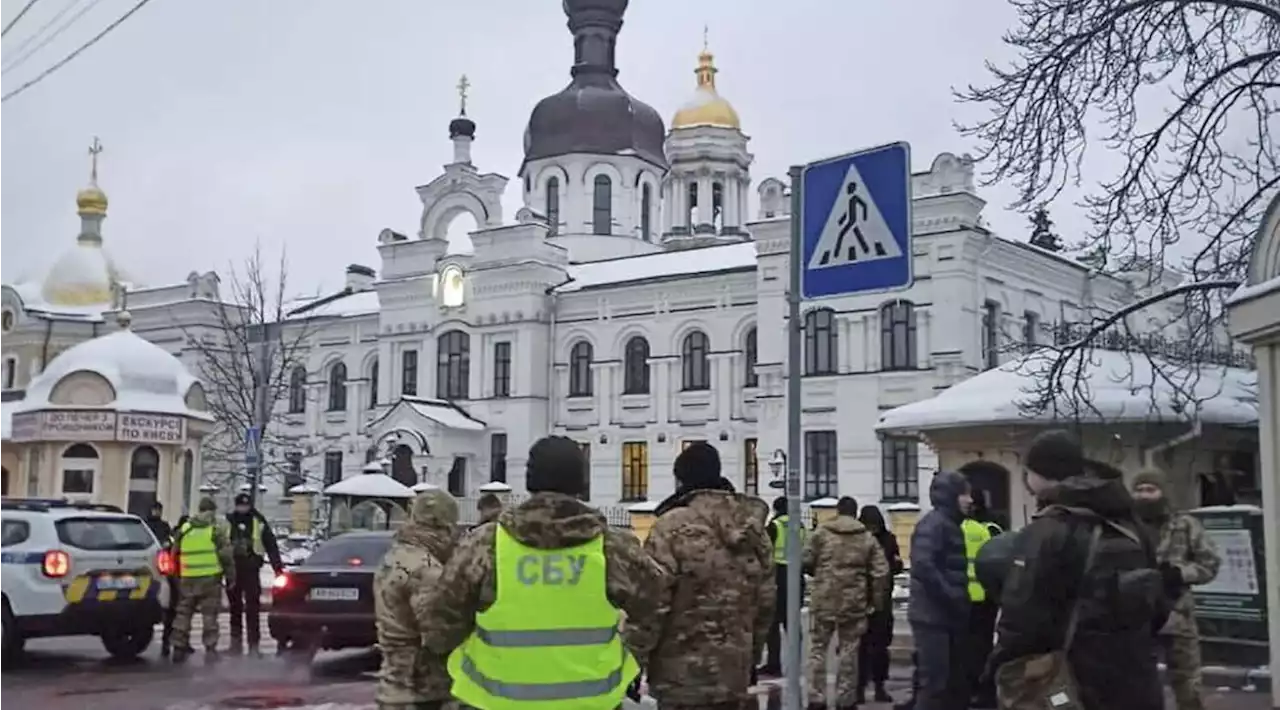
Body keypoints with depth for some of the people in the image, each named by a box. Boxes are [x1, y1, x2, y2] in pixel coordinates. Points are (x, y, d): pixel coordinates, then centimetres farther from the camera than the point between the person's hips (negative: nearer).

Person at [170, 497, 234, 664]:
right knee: (210, 616, 1)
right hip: (210, 578, -3)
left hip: (187, 579, 3)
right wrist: (230, 577, 5)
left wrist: (177, 576, 24)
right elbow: (226, 556, -5)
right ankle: (210, 649, -1)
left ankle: (179, 648, 12)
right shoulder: (216, 530, -3)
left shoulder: (183, 529, 9)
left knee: (183, 613, 12)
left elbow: (174, 554, 15)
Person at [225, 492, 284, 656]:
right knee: (235, 607, 10)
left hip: (251, 570, -2)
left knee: (253, 608, -3)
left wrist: (278, 567, -2)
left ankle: (254, 645, -1)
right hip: (233, 570, 2)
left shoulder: (259, 522, 2)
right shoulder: (228, 522, 6)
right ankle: (236, 642, 19)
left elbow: (271, 545, 3)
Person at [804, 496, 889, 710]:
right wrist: (877, 601, 7)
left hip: (824, 600, -1)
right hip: (854, 602, 1)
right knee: (848, 650, 10)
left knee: (818, 648, 8)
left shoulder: (822, 532, -1)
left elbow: (806, 562, -2)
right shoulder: (867, 537, 4)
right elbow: (881, 572, -1)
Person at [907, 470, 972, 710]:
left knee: (956, 683, 12)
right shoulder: (933, 524, -13)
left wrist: (961, 603, 8)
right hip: (932, 616, -10)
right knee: (934, 683, -9)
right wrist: (953, 598, -20)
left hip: (949, 617, 10)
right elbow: (923, 566, -25)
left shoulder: (950, 525, 17)